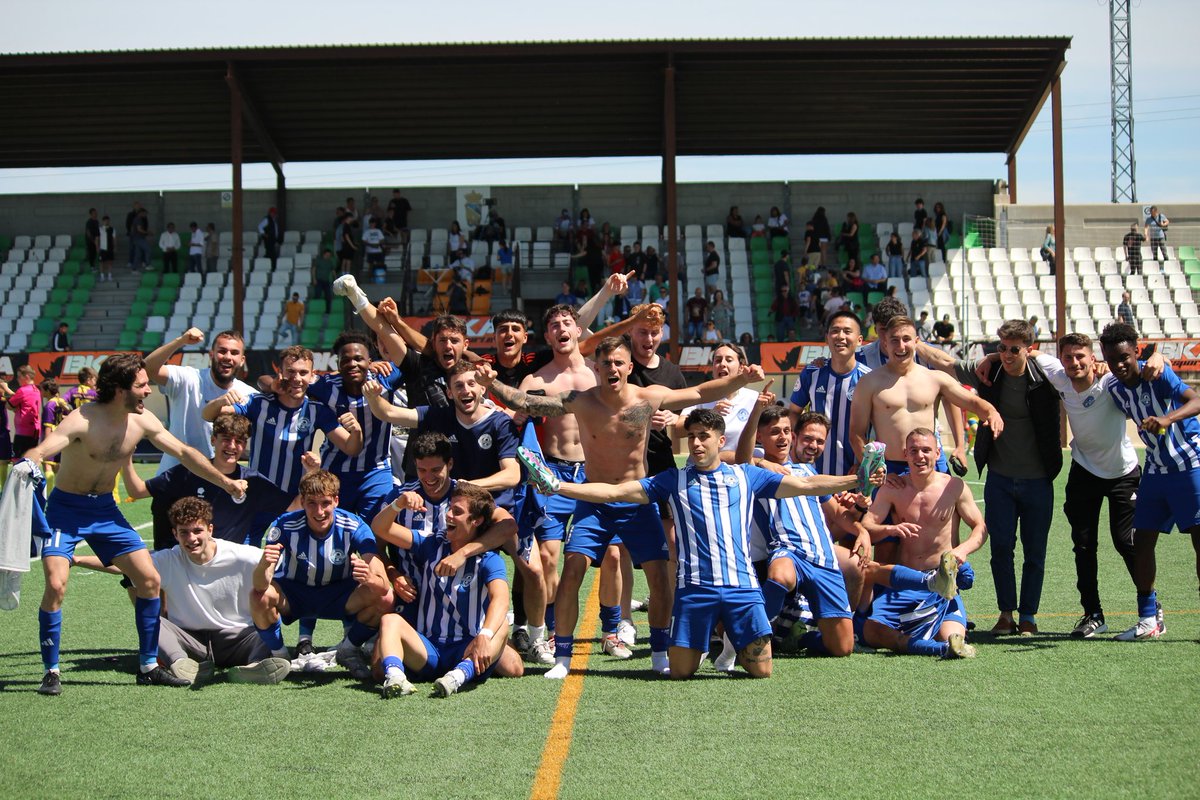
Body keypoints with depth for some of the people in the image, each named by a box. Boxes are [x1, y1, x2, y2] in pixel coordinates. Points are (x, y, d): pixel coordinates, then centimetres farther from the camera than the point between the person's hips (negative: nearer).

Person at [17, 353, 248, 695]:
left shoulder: (143, 421, -8)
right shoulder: (83, 420, -25)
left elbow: (183, 452, 6)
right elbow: (39, 452, -38)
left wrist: (225, 481, 6)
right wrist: (27, 463, -61)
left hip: (105, 509, 6)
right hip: (66, 509, -6)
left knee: (150, 579, 0)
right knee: (56, 584, -21)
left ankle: (148, 666, 13)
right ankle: (51, 671, -5)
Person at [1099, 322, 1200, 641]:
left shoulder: (1157, 374, -19)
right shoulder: (1114, 389, -1)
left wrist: (1166, 420, -50)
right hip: (1155, 469, 6)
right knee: (1142, 542, 3)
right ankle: (1149, 619, 13)